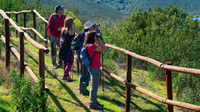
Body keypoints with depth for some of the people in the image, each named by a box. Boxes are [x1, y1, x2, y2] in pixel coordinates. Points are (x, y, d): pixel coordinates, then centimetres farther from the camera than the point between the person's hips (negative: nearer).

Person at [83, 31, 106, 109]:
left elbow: (100, 48, 22)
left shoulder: (90, 45, 9)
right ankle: (92, 104, 9)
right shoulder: (91, 46, -22)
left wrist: (98, 40, 10)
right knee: (94, 86, 0)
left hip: (95, 67, 10)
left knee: (94, 86, 20)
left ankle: (94, 101, 33)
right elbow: (104, 49, -20)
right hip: (94, 68, -10)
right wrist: (99, 39, -13)